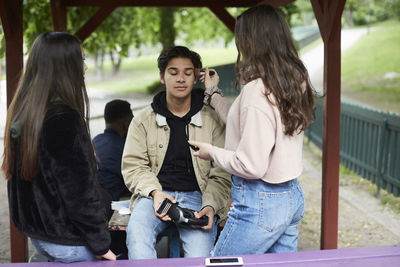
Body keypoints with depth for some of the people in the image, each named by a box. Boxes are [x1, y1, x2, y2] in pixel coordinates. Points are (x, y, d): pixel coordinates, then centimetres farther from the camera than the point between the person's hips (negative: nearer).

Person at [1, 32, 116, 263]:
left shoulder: (21, 111, 3)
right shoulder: (64, 119, -24)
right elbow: (80, 190, -22)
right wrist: (101, 244, -12)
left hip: (36, 229, 9)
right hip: (66, 239, -8)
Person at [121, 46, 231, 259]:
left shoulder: (212, 120, 8)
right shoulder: (143, 121, 11)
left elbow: (222, 173, 5)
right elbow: (133, 166, 7)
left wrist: (210, 205, -13)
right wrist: (155, 191, -12)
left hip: (197, 196, -1)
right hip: (155, 195, 1)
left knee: (200, 253, -29)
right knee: (136, 233, -33)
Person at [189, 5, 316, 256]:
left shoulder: (257, 91, -22)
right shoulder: (295, 82, 6)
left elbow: (251, 166, -22)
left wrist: (212, 152, -5)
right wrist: (213, 95, 29)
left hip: (261, 203, -9)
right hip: (293, 196, 9)